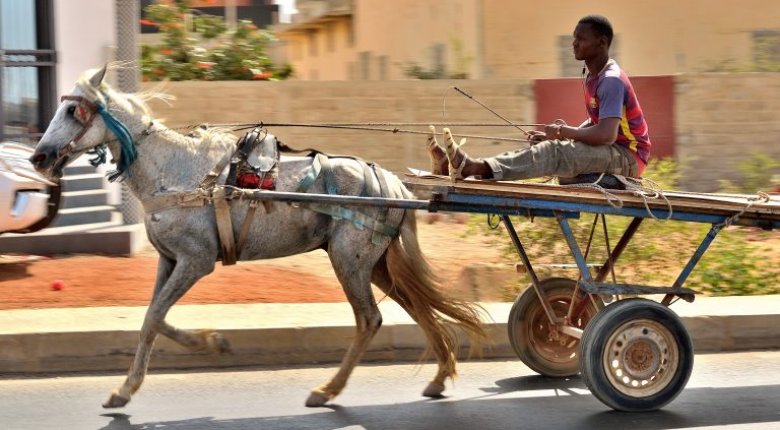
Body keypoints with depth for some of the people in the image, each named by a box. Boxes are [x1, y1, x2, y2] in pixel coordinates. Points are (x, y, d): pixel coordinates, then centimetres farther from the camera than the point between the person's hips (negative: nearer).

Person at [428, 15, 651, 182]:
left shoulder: (612, 81, -18)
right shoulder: (592, 78, 13)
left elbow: (606, 135, -30)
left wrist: (563, 131, -19)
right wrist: (561, 134, 6)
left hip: (628, 158, -9)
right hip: (606, 155, 9)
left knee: (555, 153, -30)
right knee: (549, 149, -6)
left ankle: (475, 168, -50)